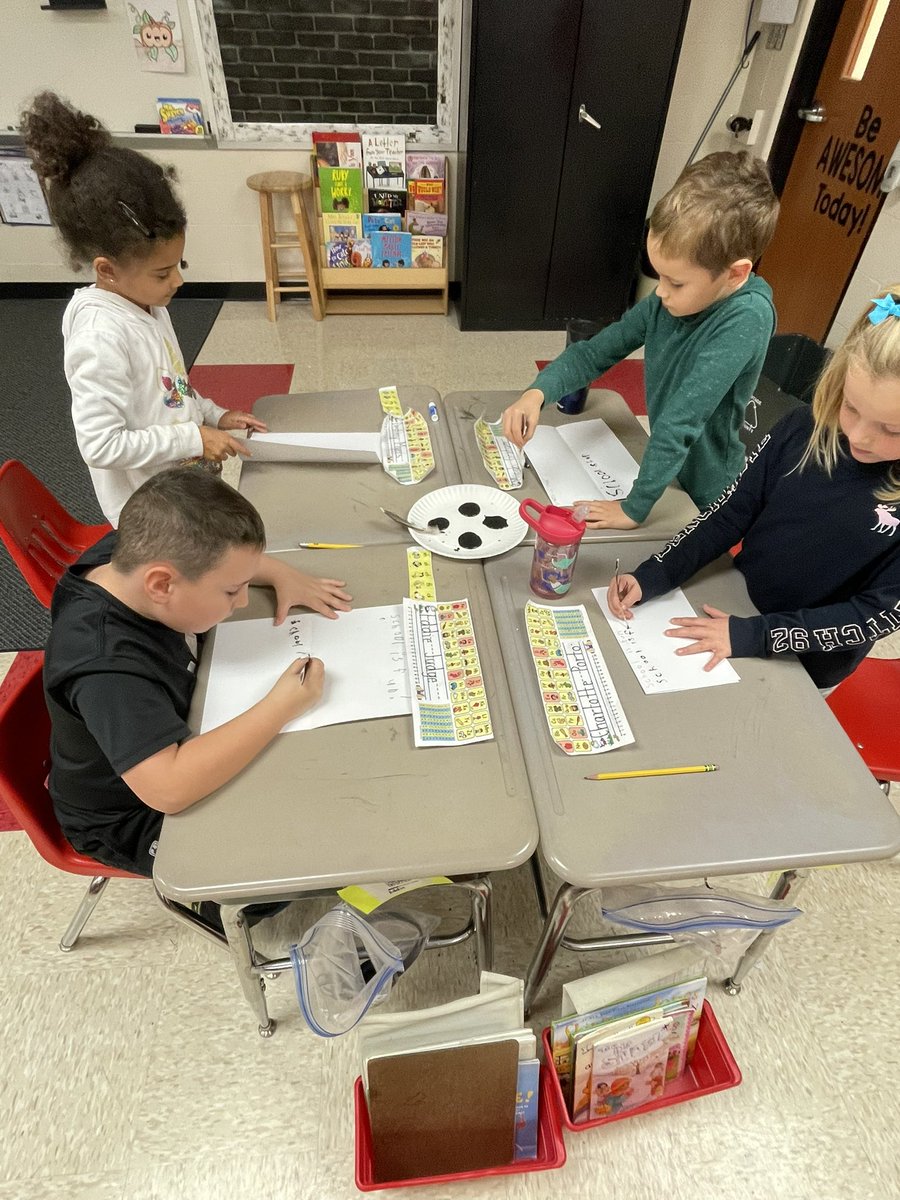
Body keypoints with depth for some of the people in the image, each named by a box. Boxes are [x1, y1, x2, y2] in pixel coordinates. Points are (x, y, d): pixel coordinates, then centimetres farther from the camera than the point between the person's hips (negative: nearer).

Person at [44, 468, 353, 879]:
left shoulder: (132, 553, -19)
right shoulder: (105, 667, -42)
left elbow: (222, 554, 0)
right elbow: (168, 787, -50)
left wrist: (283, 575, -15)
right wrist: (282, 705, -42)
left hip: (173, 733, 8)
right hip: (131, 823, -7)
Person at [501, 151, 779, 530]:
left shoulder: (747, 318, -30)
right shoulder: (671, 300, -11)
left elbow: (679, 421, -33)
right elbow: (595, 352, -5)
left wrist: (634, 508, -29)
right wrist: (537, 392, -21)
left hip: (704, 499, -6)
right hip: (666, 471, 6)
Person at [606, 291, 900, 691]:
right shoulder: (805, 428, -17)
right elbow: (731, 513, -10)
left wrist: (753, 635, -26)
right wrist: (651, 577, -20)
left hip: (802, 663, -2)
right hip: (735, 605, 3)